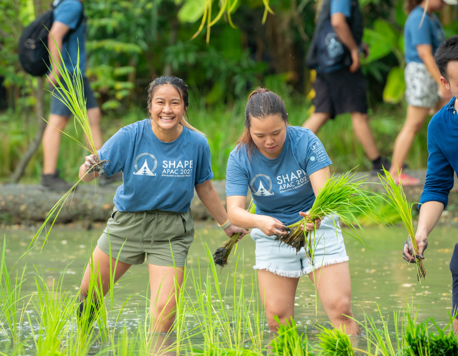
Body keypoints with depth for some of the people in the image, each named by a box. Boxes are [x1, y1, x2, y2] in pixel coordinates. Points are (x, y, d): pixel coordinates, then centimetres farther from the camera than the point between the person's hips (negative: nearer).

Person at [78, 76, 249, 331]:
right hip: (127, 224, 1)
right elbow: (88, 176, -15)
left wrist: (227, 224, 16)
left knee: (164, 308, -15)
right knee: (88, 293, 13)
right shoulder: (131, 136, -16)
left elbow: (204, 188, 6)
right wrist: (88, 170, -39)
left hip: (171, 233, -1)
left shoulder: (196, 143, -12)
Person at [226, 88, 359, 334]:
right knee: (277, 319, -3)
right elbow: (234, 211, -20)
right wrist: (260, 222, -43)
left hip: (318, 229, -2)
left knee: (340, 308, -12)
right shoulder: (240, 158, -14)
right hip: (273, 235, 2)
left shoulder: (305, 141, -18)